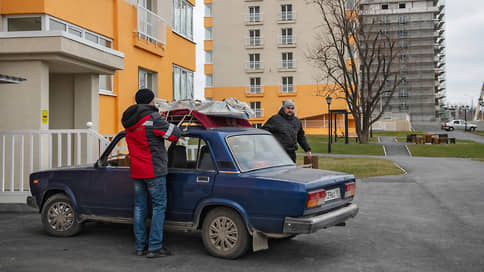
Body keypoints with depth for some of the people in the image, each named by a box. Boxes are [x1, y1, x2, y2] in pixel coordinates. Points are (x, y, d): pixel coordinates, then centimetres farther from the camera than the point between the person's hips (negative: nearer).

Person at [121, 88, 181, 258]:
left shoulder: (129, 123, 10)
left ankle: (140, 246, 17)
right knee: (159, 207, -1)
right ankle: (154, 248, -2)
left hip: (136, 171, 7)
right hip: (154, 170, -7)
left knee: (139, 207, 12)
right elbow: (174, 134, -12)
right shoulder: (153, 118, -14)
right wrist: (172, 126, 10)